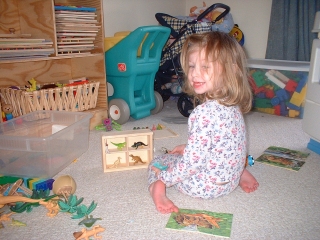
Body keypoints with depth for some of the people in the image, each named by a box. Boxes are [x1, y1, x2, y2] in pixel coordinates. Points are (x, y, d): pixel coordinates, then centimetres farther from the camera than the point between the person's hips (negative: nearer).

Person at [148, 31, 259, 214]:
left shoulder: (204, 113, -30)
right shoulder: (233, 106, -3)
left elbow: (193, 161, -26)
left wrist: (163, 179, -14)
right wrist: (188, 147, 17)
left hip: (207, 186, -6)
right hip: (230, 180, 7)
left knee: (157, 162, 10)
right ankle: (241, 174, 19)